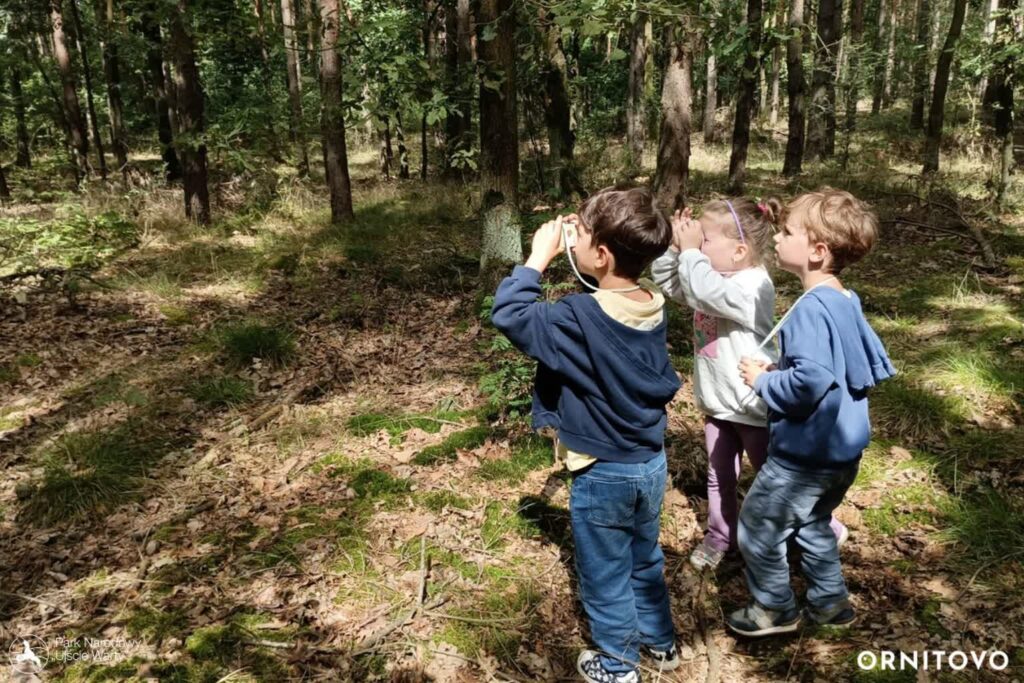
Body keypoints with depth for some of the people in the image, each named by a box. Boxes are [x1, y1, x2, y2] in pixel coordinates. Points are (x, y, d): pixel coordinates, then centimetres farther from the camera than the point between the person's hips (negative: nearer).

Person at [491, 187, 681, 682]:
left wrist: (538, 257, -14)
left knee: (605, 577, 16)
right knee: (646, 561, 28)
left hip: (604, 475, -7)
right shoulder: (653, 304, -6)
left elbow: (508, 315, -21)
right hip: (652, 463, 7)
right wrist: (576, 245, 1)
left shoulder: (580, 319, -28)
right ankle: (661, 642, 46)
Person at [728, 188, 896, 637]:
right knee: (813, 523, 27)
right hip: (842, 449, 9)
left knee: (757, 527, 10)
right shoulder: (846, 303, 4)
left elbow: (810, 381, -35)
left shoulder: (811, 308, -25)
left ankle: (776, 609, 26)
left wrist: (763, 380, -16)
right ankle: (830, 601, 40)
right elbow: (878, 367, 14)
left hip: (806, 453, -9)